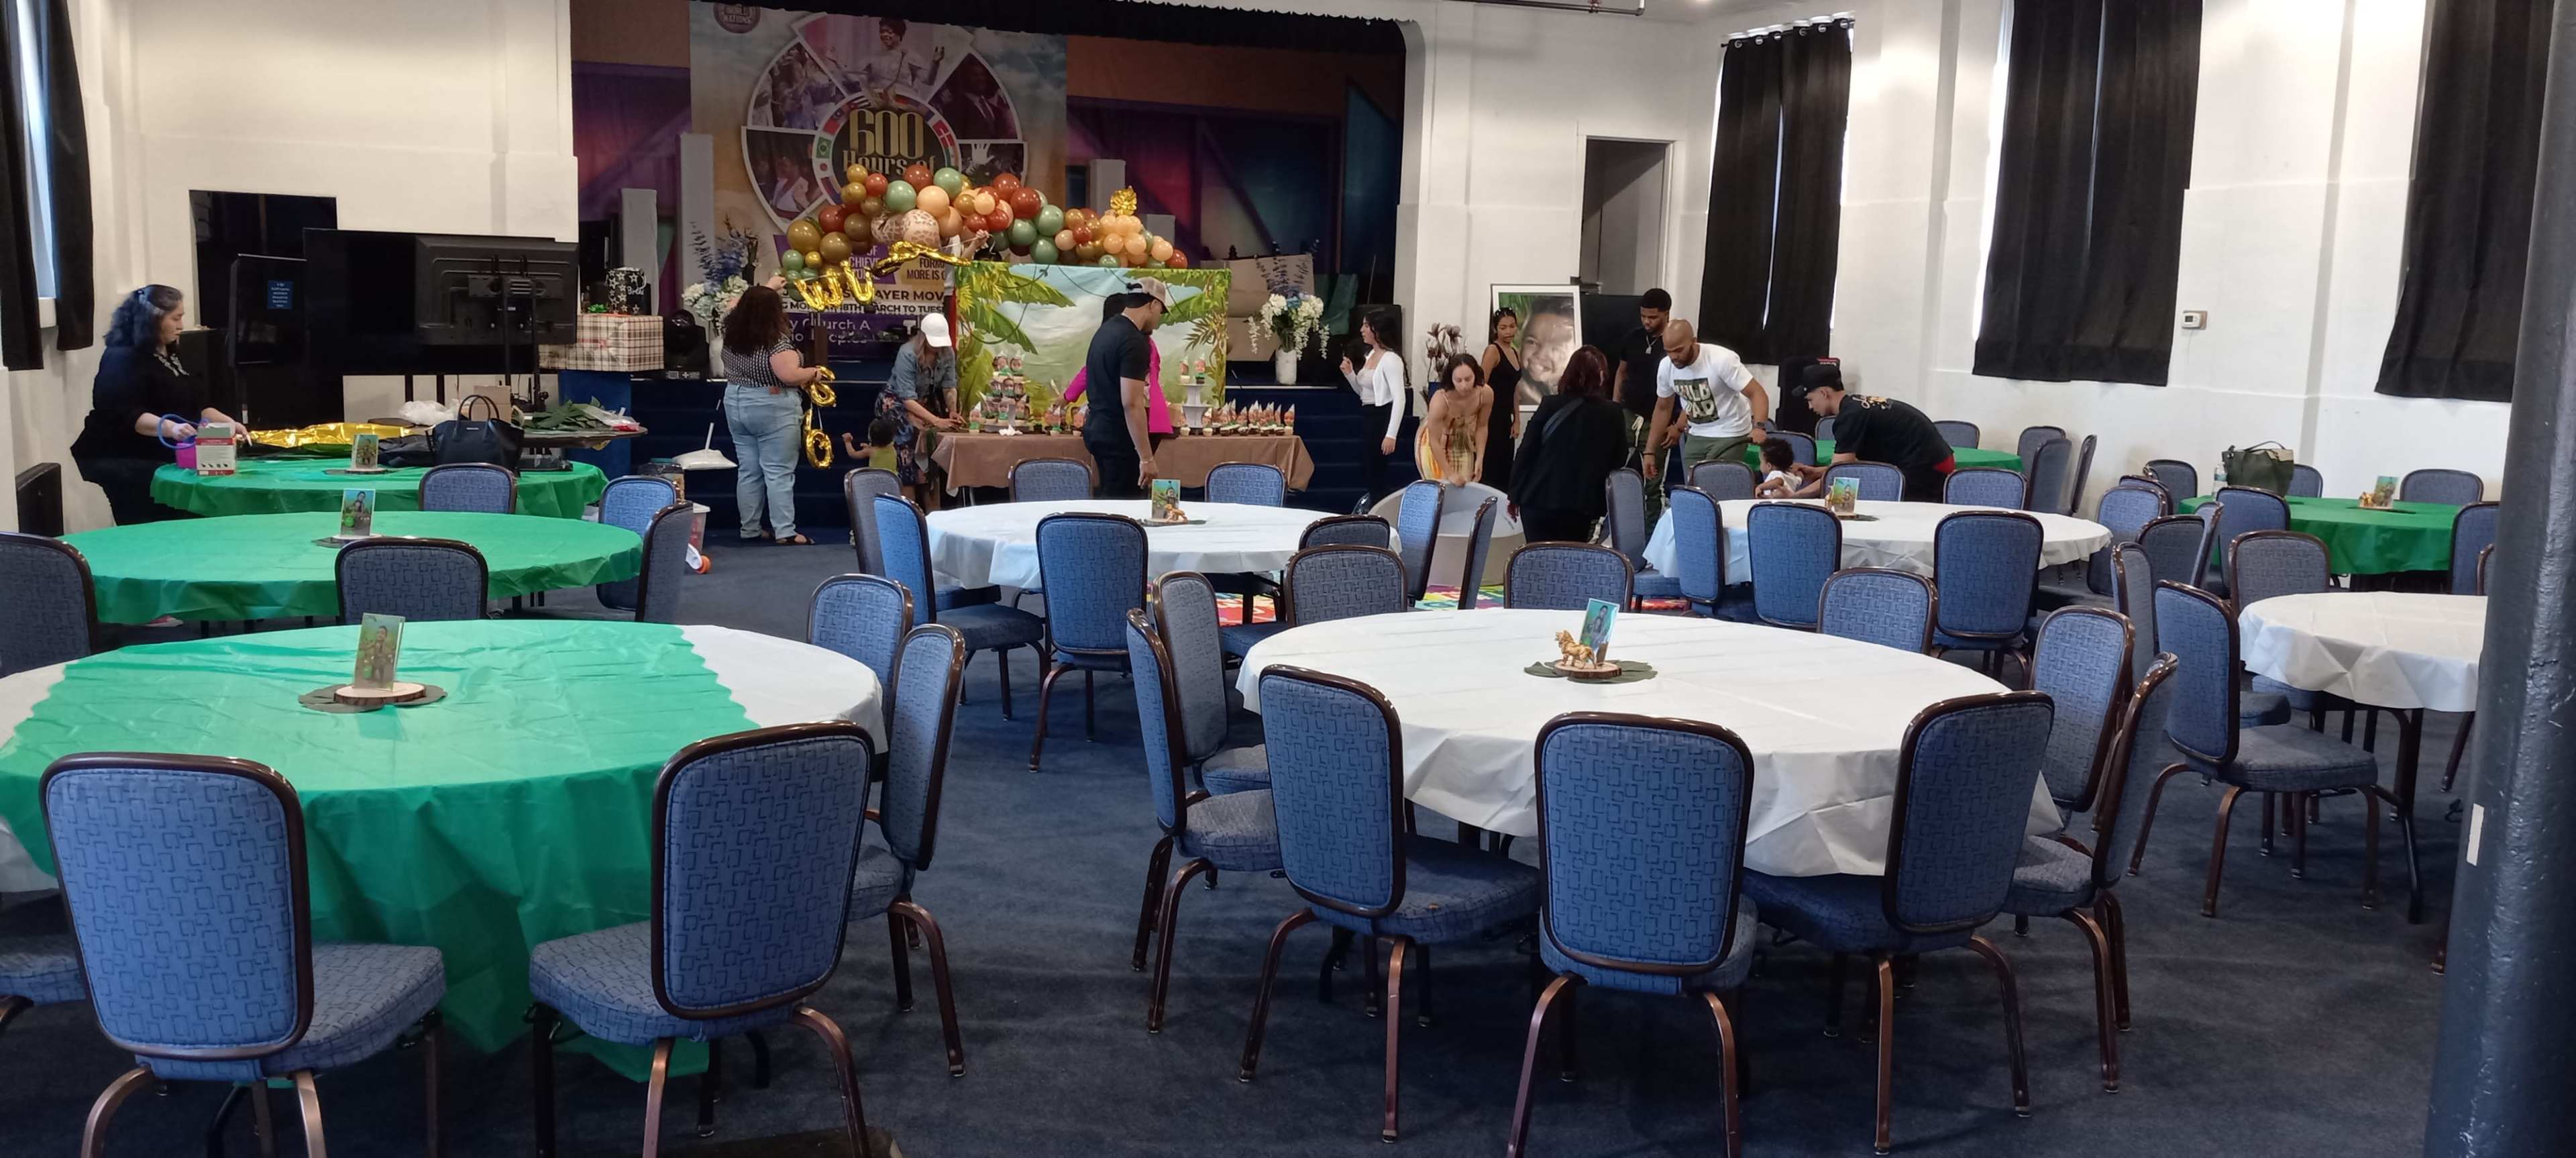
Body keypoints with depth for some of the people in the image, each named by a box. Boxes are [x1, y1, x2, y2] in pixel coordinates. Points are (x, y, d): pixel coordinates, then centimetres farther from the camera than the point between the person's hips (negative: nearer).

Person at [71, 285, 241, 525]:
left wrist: (227, 422, 1)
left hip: (162, 459, 9)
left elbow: (197, 404, 19)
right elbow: (125, 416, -24)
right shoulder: (123, 359, -13)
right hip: (122, 463, -9)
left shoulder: (172, 355, 16)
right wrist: (170, 428, -38)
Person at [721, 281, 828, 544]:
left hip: (736, 405, 7)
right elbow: (790, 376, -27)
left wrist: (767, 288, 32)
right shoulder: (776, 340, -18)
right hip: (772, 410, -7)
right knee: (779, 473, -6)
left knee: (748, 470, 11)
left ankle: (749, 530, 14)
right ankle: (785, 532, -8)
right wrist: (813, 372, -9)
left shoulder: (733, 332, 4)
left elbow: (743, 306, 24)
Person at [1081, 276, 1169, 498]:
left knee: (1109, 502, 15)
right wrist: (1146, 458, -23)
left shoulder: (1106, 330, 11)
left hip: (1097, 429, 10)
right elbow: (1131, 404, -24)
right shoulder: (1134, 342, -19)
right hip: (1120, 437, -10)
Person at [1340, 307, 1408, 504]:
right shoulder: (1370, 356, 12)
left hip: (1382, 419, -10)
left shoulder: (1391, 360, -16)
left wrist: (1391, 434, -27)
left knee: (1375, 477, -3)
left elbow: (1399, 399, -22)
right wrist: (1350, 374, 3)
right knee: (1366, 476, 14)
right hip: (1368, 419, 10)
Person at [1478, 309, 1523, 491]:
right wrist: (1482, 421, -19)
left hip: (1506, 419, 8)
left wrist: (1517, 420, 12)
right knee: (1491, 472, -11)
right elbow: (1481, 386, -14)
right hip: (1491, 418, -8)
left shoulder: (1516, 353, 16)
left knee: (1505, 471, 9)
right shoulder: (1493, 350, -8)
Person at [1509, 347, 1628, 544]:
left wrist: (1515, 494, 6)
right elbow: (1618, 461, 6)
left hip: (1539, 500, -1)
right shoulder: (1613, 414, -1)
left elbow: (1526, 451, -2)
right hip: (1581, 505, 1)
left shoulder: (1550, 406, -4)